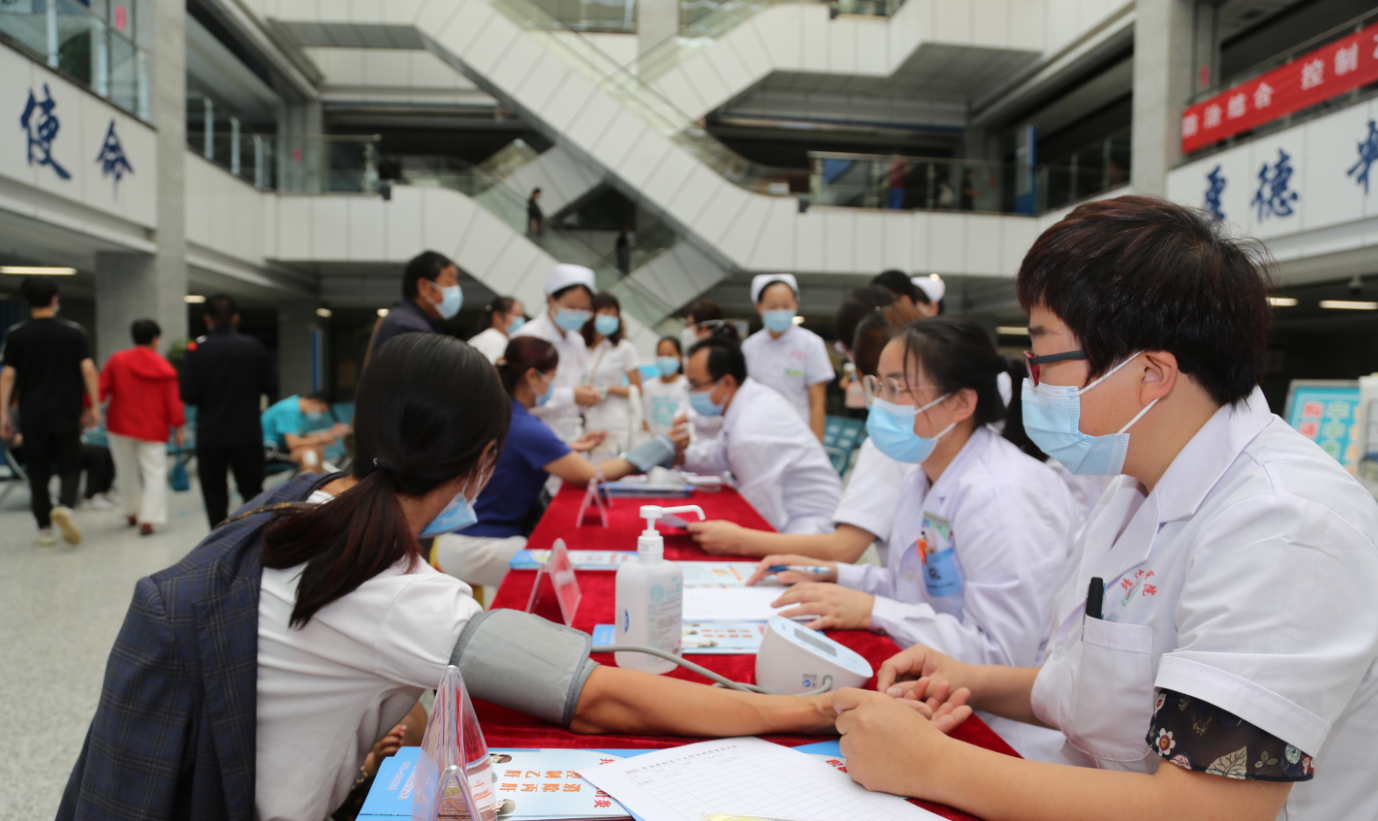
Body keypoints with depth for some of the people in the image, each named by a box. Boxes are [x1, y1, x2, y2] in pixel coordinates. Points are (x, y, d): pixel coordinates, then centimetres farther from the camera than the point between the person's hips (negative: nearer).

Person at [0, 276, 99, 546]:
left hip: (33, 415, 1)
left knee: (38, 472, 10)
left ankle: (44, 529, 12)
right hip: (67, 414, 0)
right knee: (70, 467, 8)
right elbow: (88, 370, -5)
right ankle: (65, 506, -20)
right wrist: (94, 406, -1)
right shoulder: (74, 331, -1)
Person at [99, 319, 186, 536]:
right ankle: (147, 517, -12)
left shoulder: (117, 360, 0)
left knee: (127, 470, 16)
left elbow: (100, 389, -2)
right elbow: (172, 400, -4)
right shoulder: (164, 367, -3)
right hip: (153, 429, -2)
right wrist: (178, 428, -1)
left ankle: (132, 512, 27)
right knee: (154, 472, 0)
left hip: (120, 426, 2)